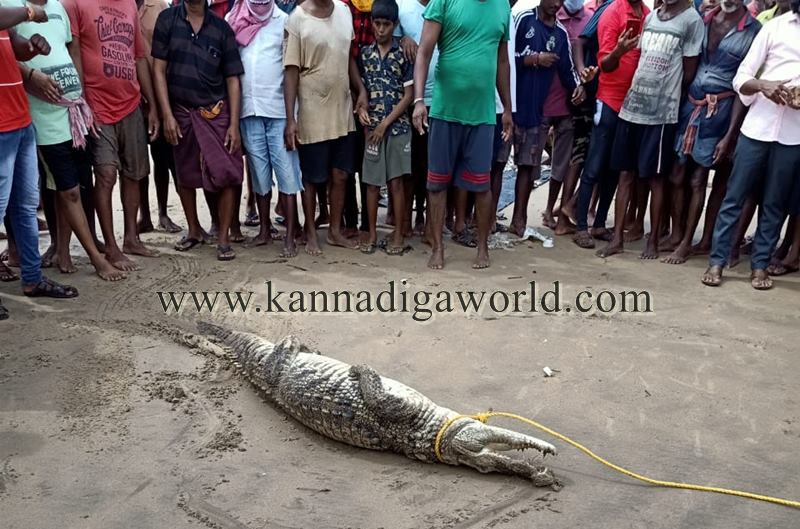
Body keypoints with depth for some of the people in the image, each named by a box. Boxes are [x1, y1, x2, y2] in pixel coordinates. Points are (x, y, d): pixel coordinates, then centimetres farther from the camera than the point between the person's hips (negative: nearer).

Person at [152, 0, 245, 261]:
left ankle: (223, 238, 6)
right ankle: (194, 230, 30)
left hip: (216, 112, 0)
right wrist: (167, 115, -8)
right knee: (185, 176, 12)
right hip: (181, 112, 1)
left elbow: (232, 79, 1)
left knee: (228, 175, -7)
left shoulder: (221, 28, 1)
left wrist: (234, 124, -6)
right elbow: (159, 69, -1)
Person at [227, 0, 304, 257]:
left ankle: (290, 235, 2)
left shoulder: (284, 21, 1)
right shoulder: (233, 22, 9)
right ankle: (264, 230, 20)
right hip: (248, 110, 3)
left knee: (286, 172, -3)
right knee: (259, 173, 9)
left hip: (279, 110, -3)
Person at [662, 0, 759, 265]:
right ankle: (675, 234, 20)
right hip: (689, 103, 4)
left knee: (698, 179, 1)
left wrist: (730, 134, -11)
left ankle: (686, 242, 13)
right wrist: (678, 101, -3)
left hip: (719, 110, -4)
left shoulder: (754, 31, -5)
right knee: (677, 174, 6)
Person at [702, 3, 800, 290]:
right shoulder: (775, 26, 6)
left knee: (775, 203, 7)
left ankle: (760, 264, 17)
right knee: (734, 196, 3)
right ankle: (717, 260, 12)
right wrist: (762, 85, -18)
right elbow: (741, 78, 3)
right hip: (758, 125, 0)